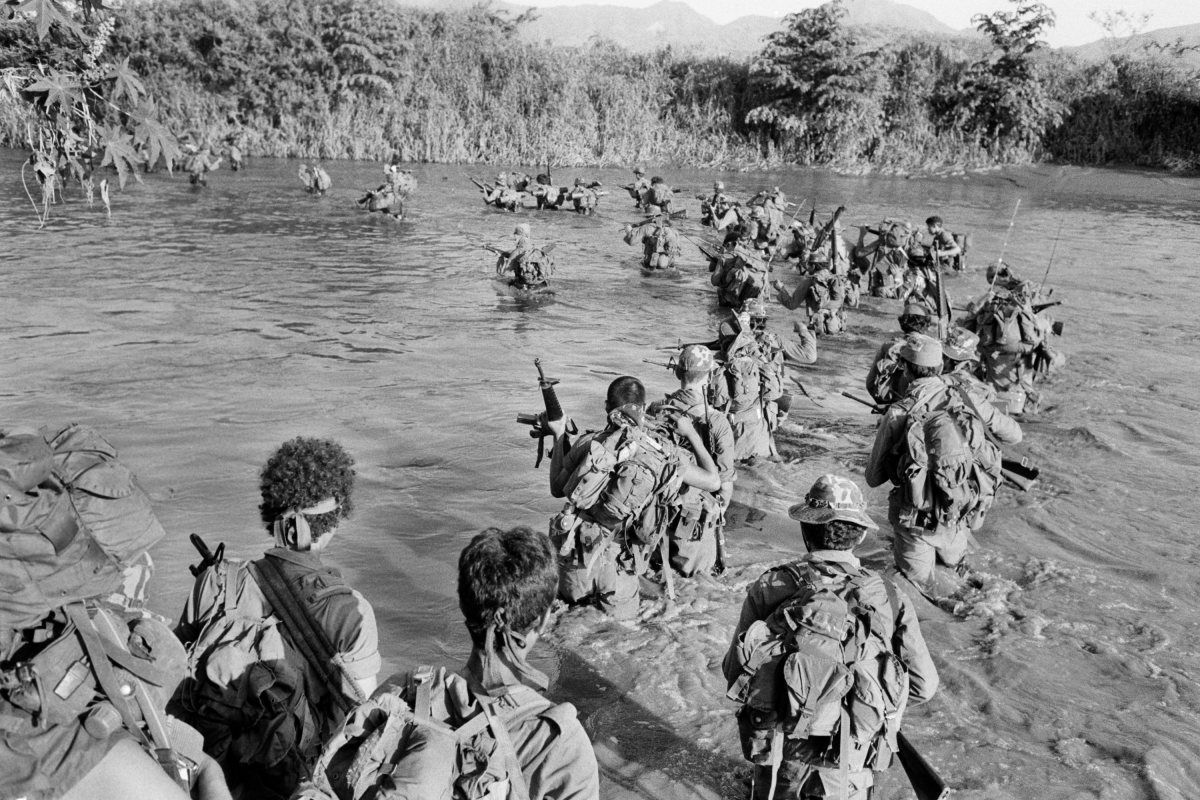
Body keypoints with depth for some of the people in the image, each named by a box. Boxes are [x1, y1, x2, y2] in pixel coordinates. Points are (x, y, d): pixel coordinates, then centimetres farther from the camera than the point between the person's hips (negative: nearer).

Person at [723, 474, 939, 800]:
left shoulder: (768, 588, -12)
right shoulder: (888, 597, -10)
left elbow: (735, 671, -6)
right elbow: (923, 686, -3)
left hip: (779, 756, 0)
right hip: (848, 772, 1)